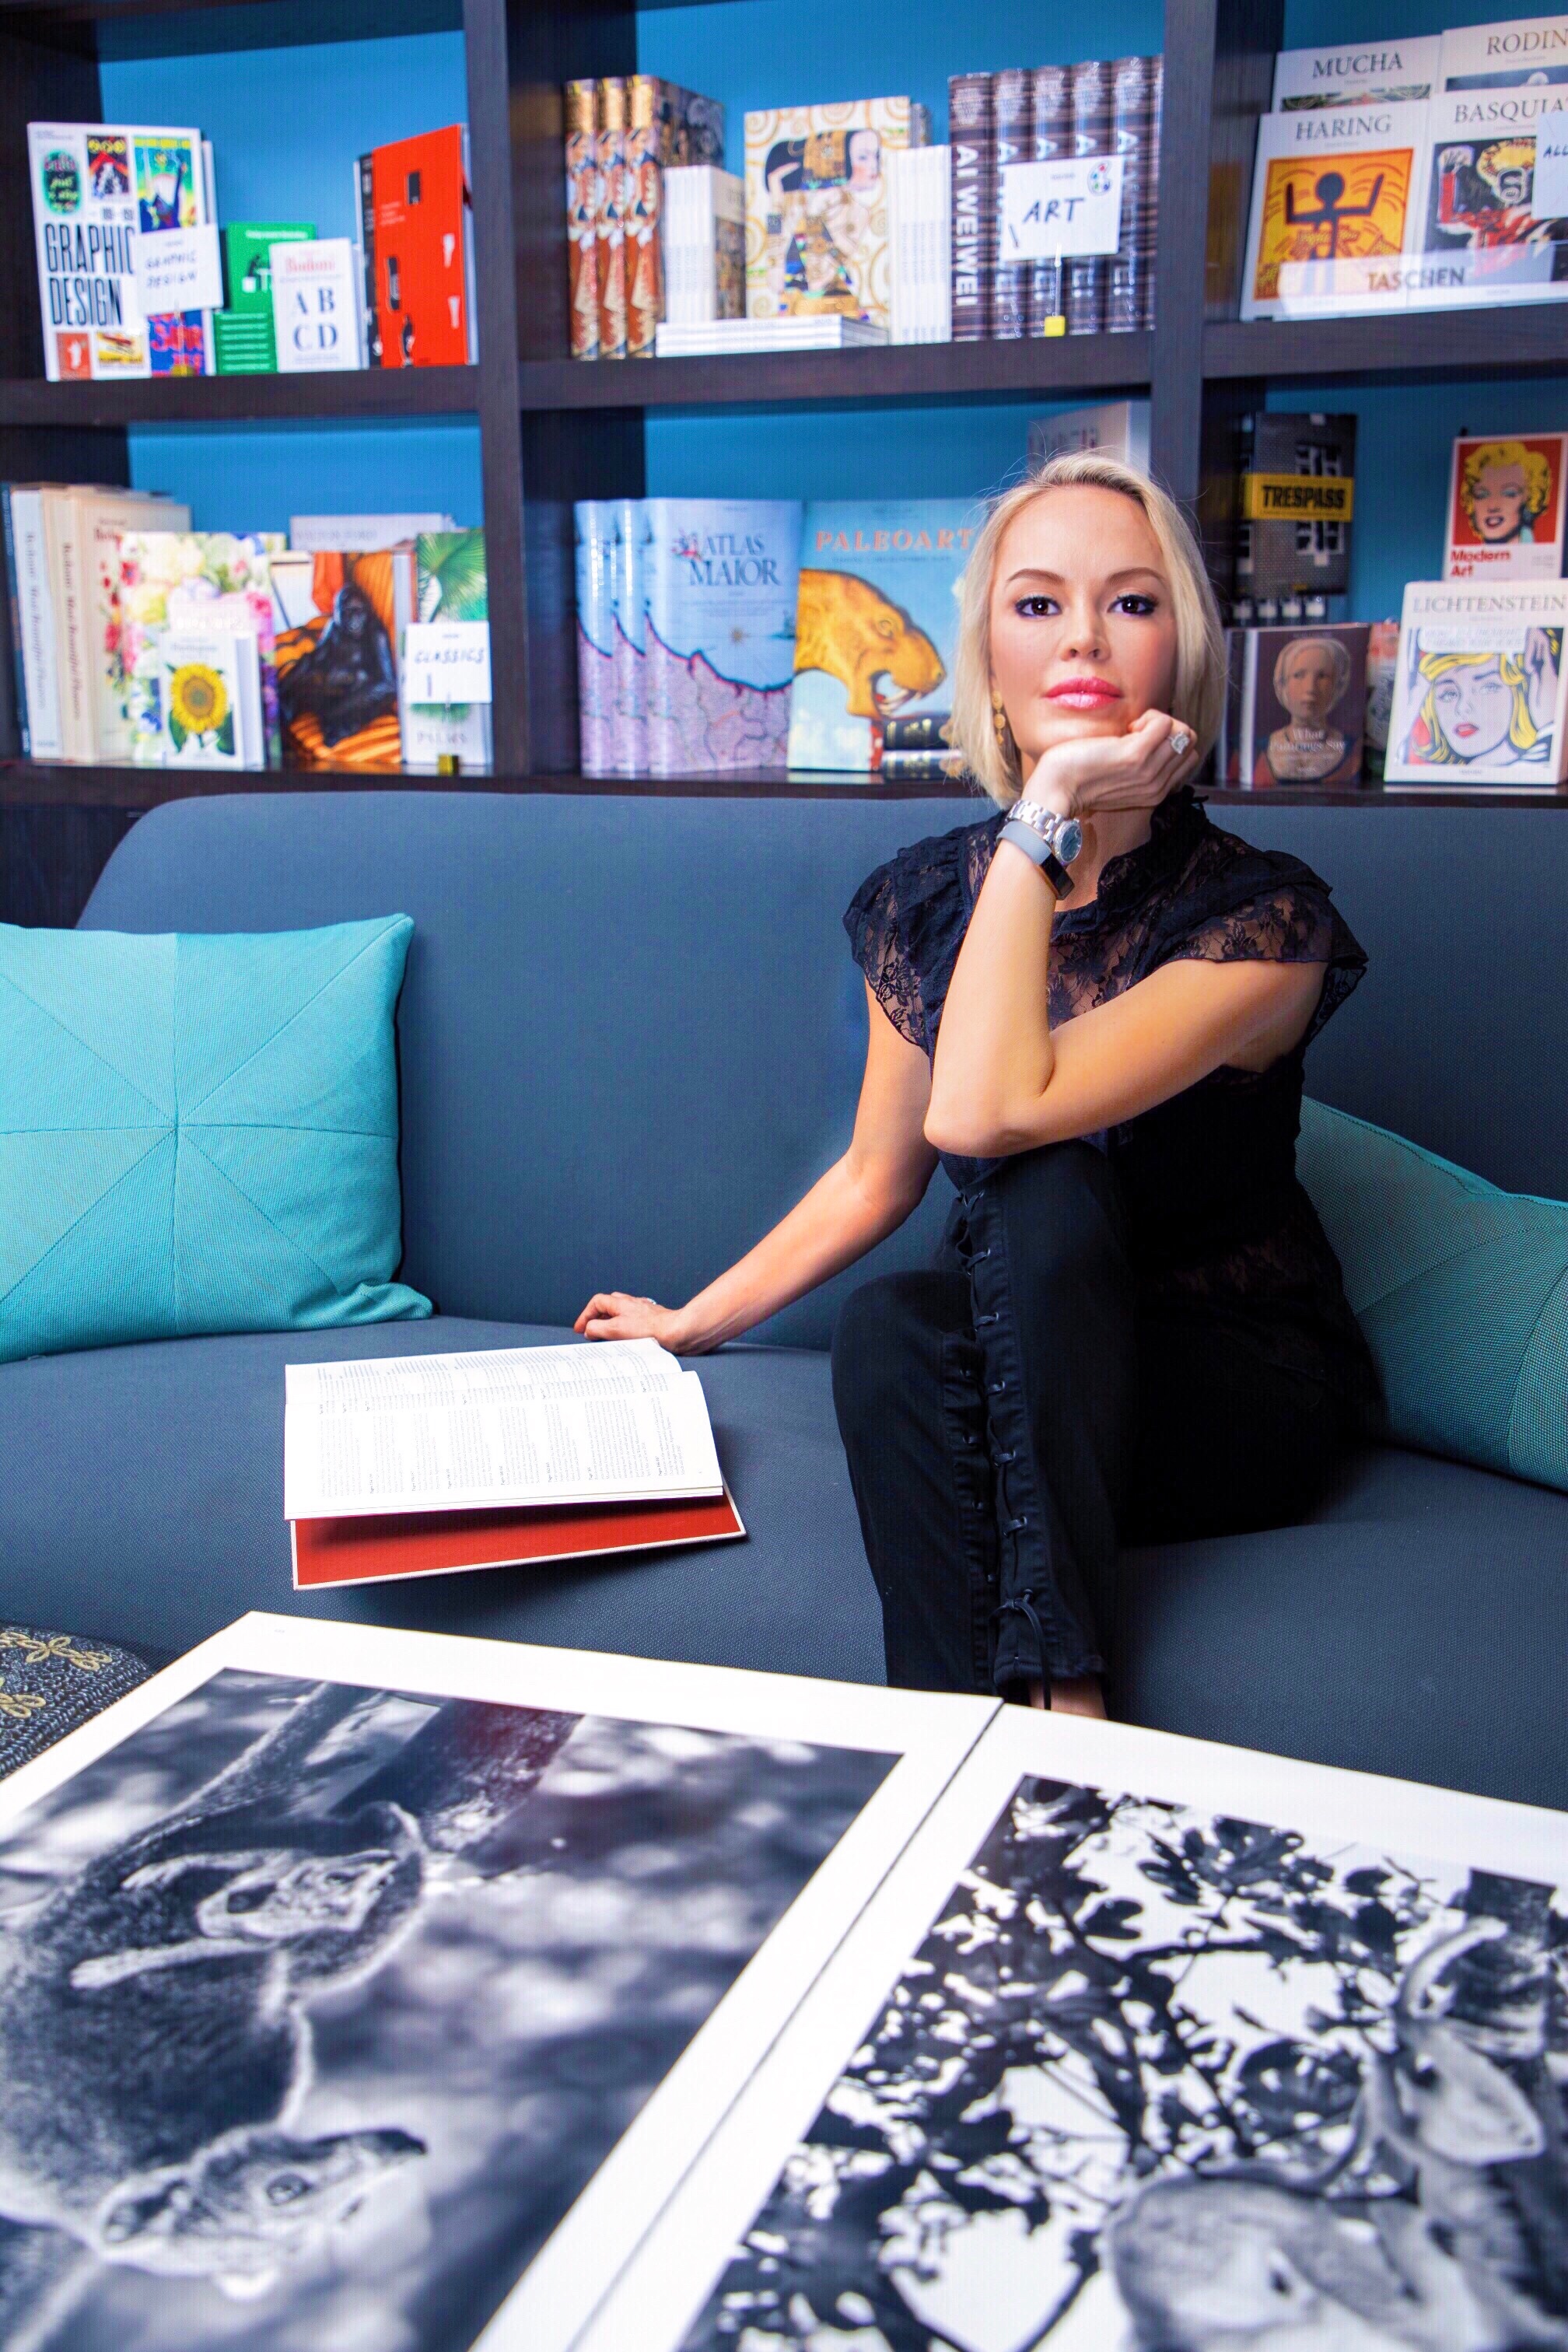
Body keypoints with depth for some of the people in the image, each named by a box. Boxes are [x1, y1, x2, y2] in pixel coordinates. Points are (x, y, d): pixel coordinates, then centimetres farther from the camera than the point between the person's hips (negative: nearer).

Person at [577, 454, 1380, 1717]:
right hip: (1018, 1368, 4)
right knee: (889, 1329, -30)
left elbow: (984, 1111, -33)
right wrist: (696, 1320, 17)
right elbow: (877, 1174, 10)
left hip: (1236, 1397, -3)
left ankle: (1066, 1695, -29)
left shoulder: (1261, 918, -18)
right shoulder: (927, 899, -3)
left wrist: (1049, 812, -30)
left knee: (1042, 1193, -31)